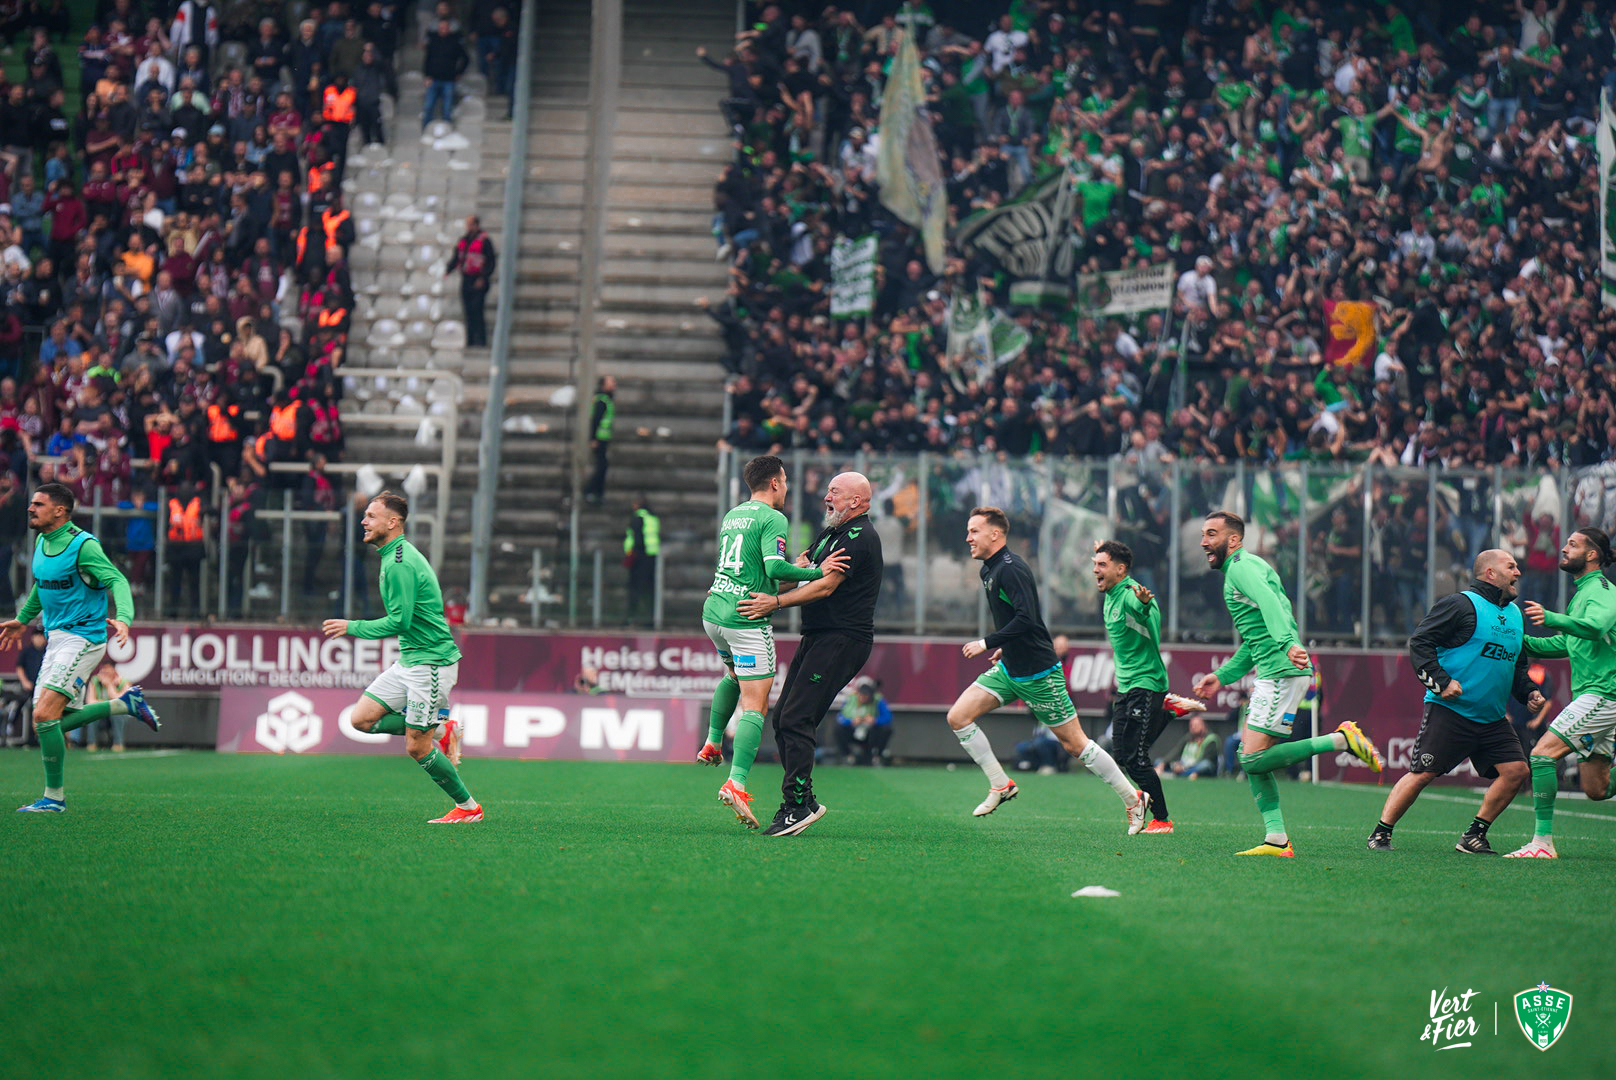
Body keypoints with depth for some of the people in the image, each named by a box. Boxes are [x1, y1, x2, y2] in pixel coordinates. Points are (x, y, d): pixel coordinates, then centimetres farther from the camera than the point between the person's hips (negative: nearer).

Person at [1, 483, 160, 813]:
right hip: (56, 637, 9)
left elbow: (117, 581, -24)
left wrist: (123, 618, -41)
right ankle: (125, 703, 20)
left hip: (82, 637, -9)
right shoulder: (41, 542, 11)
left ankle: (54, 797, -7)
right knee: (48, 722, 5)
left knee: (45, 715, -18)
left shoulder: (83, 545, -14)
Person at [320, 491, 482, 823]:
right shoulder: (395, 556, 13)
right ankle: (440, 730, 13)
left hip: (431, 661, -10)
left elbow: (400, 621, -22)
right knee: (363, 718, 3)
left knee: (416, 747, -6)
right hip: (409, 660, 10)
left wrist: (352, 627, -13)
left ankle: (468, 807, 8)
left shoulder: (400, 564, -19)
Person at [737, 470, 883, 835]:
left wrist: (775, 602, -20)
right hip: (817, 638, 10)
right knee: (782, 719, 7)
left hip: (842, 639, -10)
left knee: (796, 719, -16)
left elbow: (826, 586, -19)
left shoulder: (859, 538, -13)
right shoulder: (830, 534, 20)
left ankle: (797, 805, -15)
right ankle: (802, 802, 11)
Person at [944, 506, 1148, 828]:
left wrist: (988, 643, -24)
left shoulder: (1011, 569, -20)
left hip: (1038, 674, -9)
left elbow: (1026, 619, -29)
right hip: (1009, 669, 9)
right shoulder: (989, 571, 10)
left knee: (1074, 743, -3)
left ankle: (1134, 798, 10)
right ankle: (1001, 786, 6)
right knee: (958, 717, -2)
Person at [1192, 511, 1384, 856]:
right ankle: (1277, 840, 3)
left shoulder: (1242, 566, -6)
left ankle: (1342, 740, -11)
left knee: (1254, 759, -15)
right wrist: (1222, 676, 31)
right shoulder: (1238, 571, 26)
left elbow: (1270, 604, -27)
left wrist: (1289, 644, -43)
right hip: (1271, 675, 10)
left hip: (1283, 673, -10)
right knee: (1252, 760, 7)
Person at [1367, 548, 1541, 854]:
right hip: (1449, 712, -7)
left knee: (1517, 771, -4)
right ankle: (1380, 834, 3)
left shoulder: (1515, 614, 17)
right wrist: (1441, 682, -20)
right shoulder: (1461, 605, -8)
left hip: (1492, 718, 7)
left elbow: (1517, 665, 29)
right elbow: (1419, 643, -11)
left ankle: (1474, 836, 7)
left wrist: (1528, 692, 11)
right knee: (1423, 773, -10)